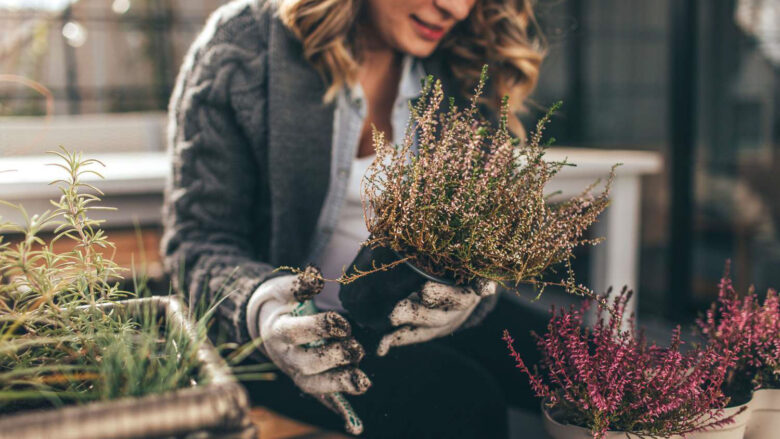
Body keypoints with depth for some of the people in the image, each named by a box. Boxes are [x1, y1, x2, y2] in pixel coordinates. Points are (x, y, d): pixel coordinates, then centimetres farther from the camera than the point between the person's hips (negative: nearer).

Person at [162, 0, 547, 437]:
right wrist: (262, 304, -33)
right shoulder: (242, 44, -10)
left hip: (415, 314, 5)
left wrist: (466, 292, -24)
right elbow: (197, 239, -11)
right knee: (456, 399, -29)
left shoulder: (463, 71, 1)